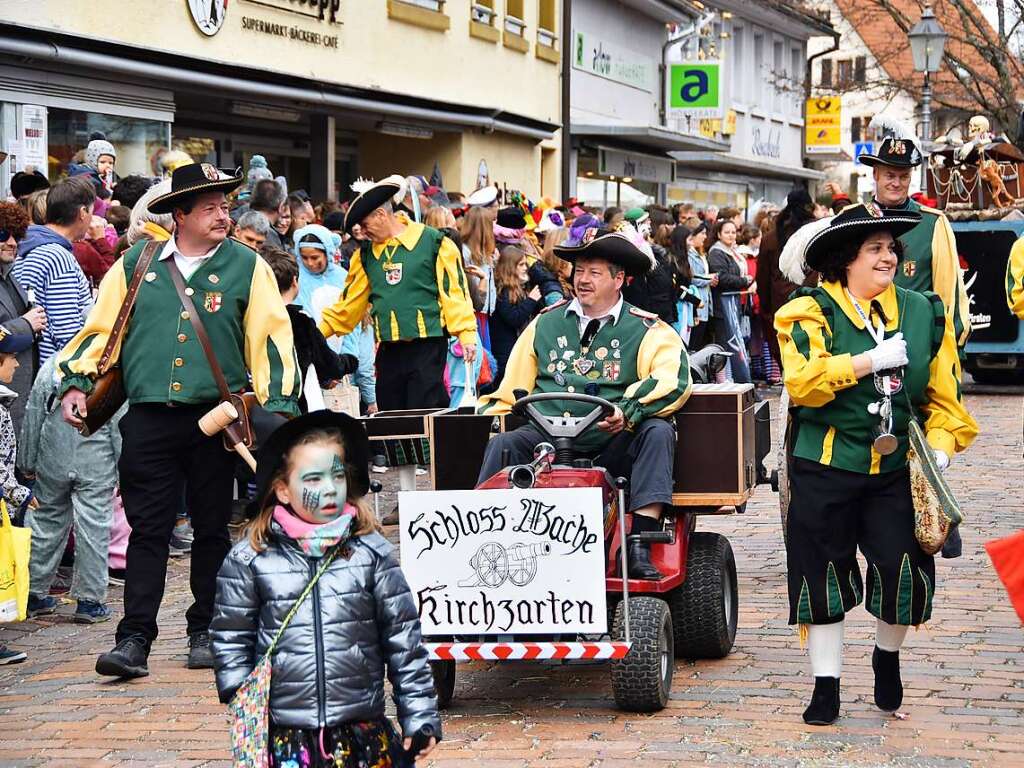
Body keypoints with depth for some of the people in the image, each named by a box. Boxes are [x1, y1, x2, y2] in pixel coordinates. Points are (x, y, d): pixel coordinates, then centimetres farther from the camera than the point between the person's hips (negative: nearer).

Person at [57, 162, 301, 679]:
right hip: (148, 419, 1)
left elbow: (271, 340, 0)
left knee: (211, 529, 8)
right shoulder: (136, 264, 8)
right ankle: (134, 640, -2)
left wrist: (278, 406, -7)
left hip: (215, 419, 0)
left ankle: (205, 633, 19)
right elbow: (101, 326, 13)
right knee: (147, 530, -2)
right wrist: (76, 382, 2)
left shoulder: (246, 267, 3)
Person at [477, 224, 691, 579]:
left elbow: (674, 378, -11)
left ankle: (640, 549, -35)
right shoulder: (546, 324, 19)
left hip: (613, 443, -2)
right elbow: (513, 386, 21)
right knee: (501, 444, -24)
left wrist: (628, 411, -27)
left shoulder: (645, 330, 6)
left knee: (657, 431, -29)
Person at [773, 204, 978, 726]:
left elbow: (943, 395, 9)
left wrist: (940, 446, -6)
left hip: (896, 468, 2)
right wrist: (870, 361, -19)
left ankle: (888, 655, 25)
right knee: (823, 575, 4)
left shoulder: (923, 313, 8)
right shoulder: (811, 313, -3)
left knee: (905, 569, -6)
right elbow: (801, 381, -19)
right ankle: (825, 686, 18)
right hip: (824, 467, -2)